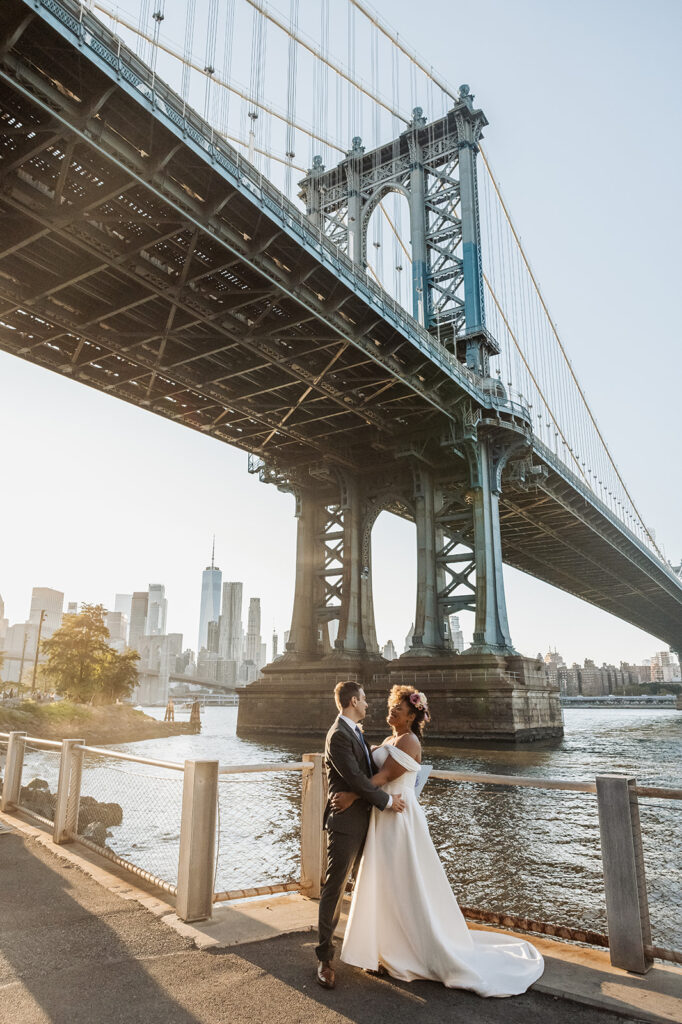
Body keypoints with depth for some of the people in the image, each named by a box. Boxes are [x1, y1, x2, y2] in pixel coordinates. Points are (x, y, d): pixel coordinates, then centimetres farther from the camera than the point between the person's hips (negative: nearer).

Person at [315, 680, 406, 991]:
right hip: (345, 823, -9)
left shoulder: (357, 732, 11)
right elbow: (355, 778, -24)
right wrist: (387, 800, -15)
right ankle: (325, 958, 10)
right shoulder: (338, 735, -20)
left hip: (364, 821, 9)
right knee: (334, 889, 0)